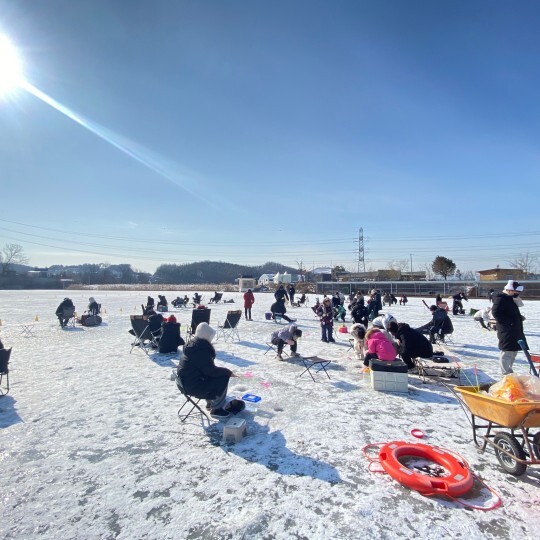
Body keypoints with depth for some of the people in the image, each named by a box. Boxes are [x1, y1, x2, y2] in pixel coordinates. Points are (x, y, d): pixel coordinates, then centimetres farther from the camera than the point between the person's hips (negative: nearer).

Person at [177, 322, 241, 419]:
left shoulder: (194, 344, 6)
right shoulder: (201, 349, -25)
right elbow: (211, 370, -23)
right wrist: (228, 371, -10)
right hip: (193, 386, -10)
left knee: (220, 375, 16)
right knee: (223, 379, -7)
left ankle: (211, 402, 29)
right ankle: (216, 409, 5)